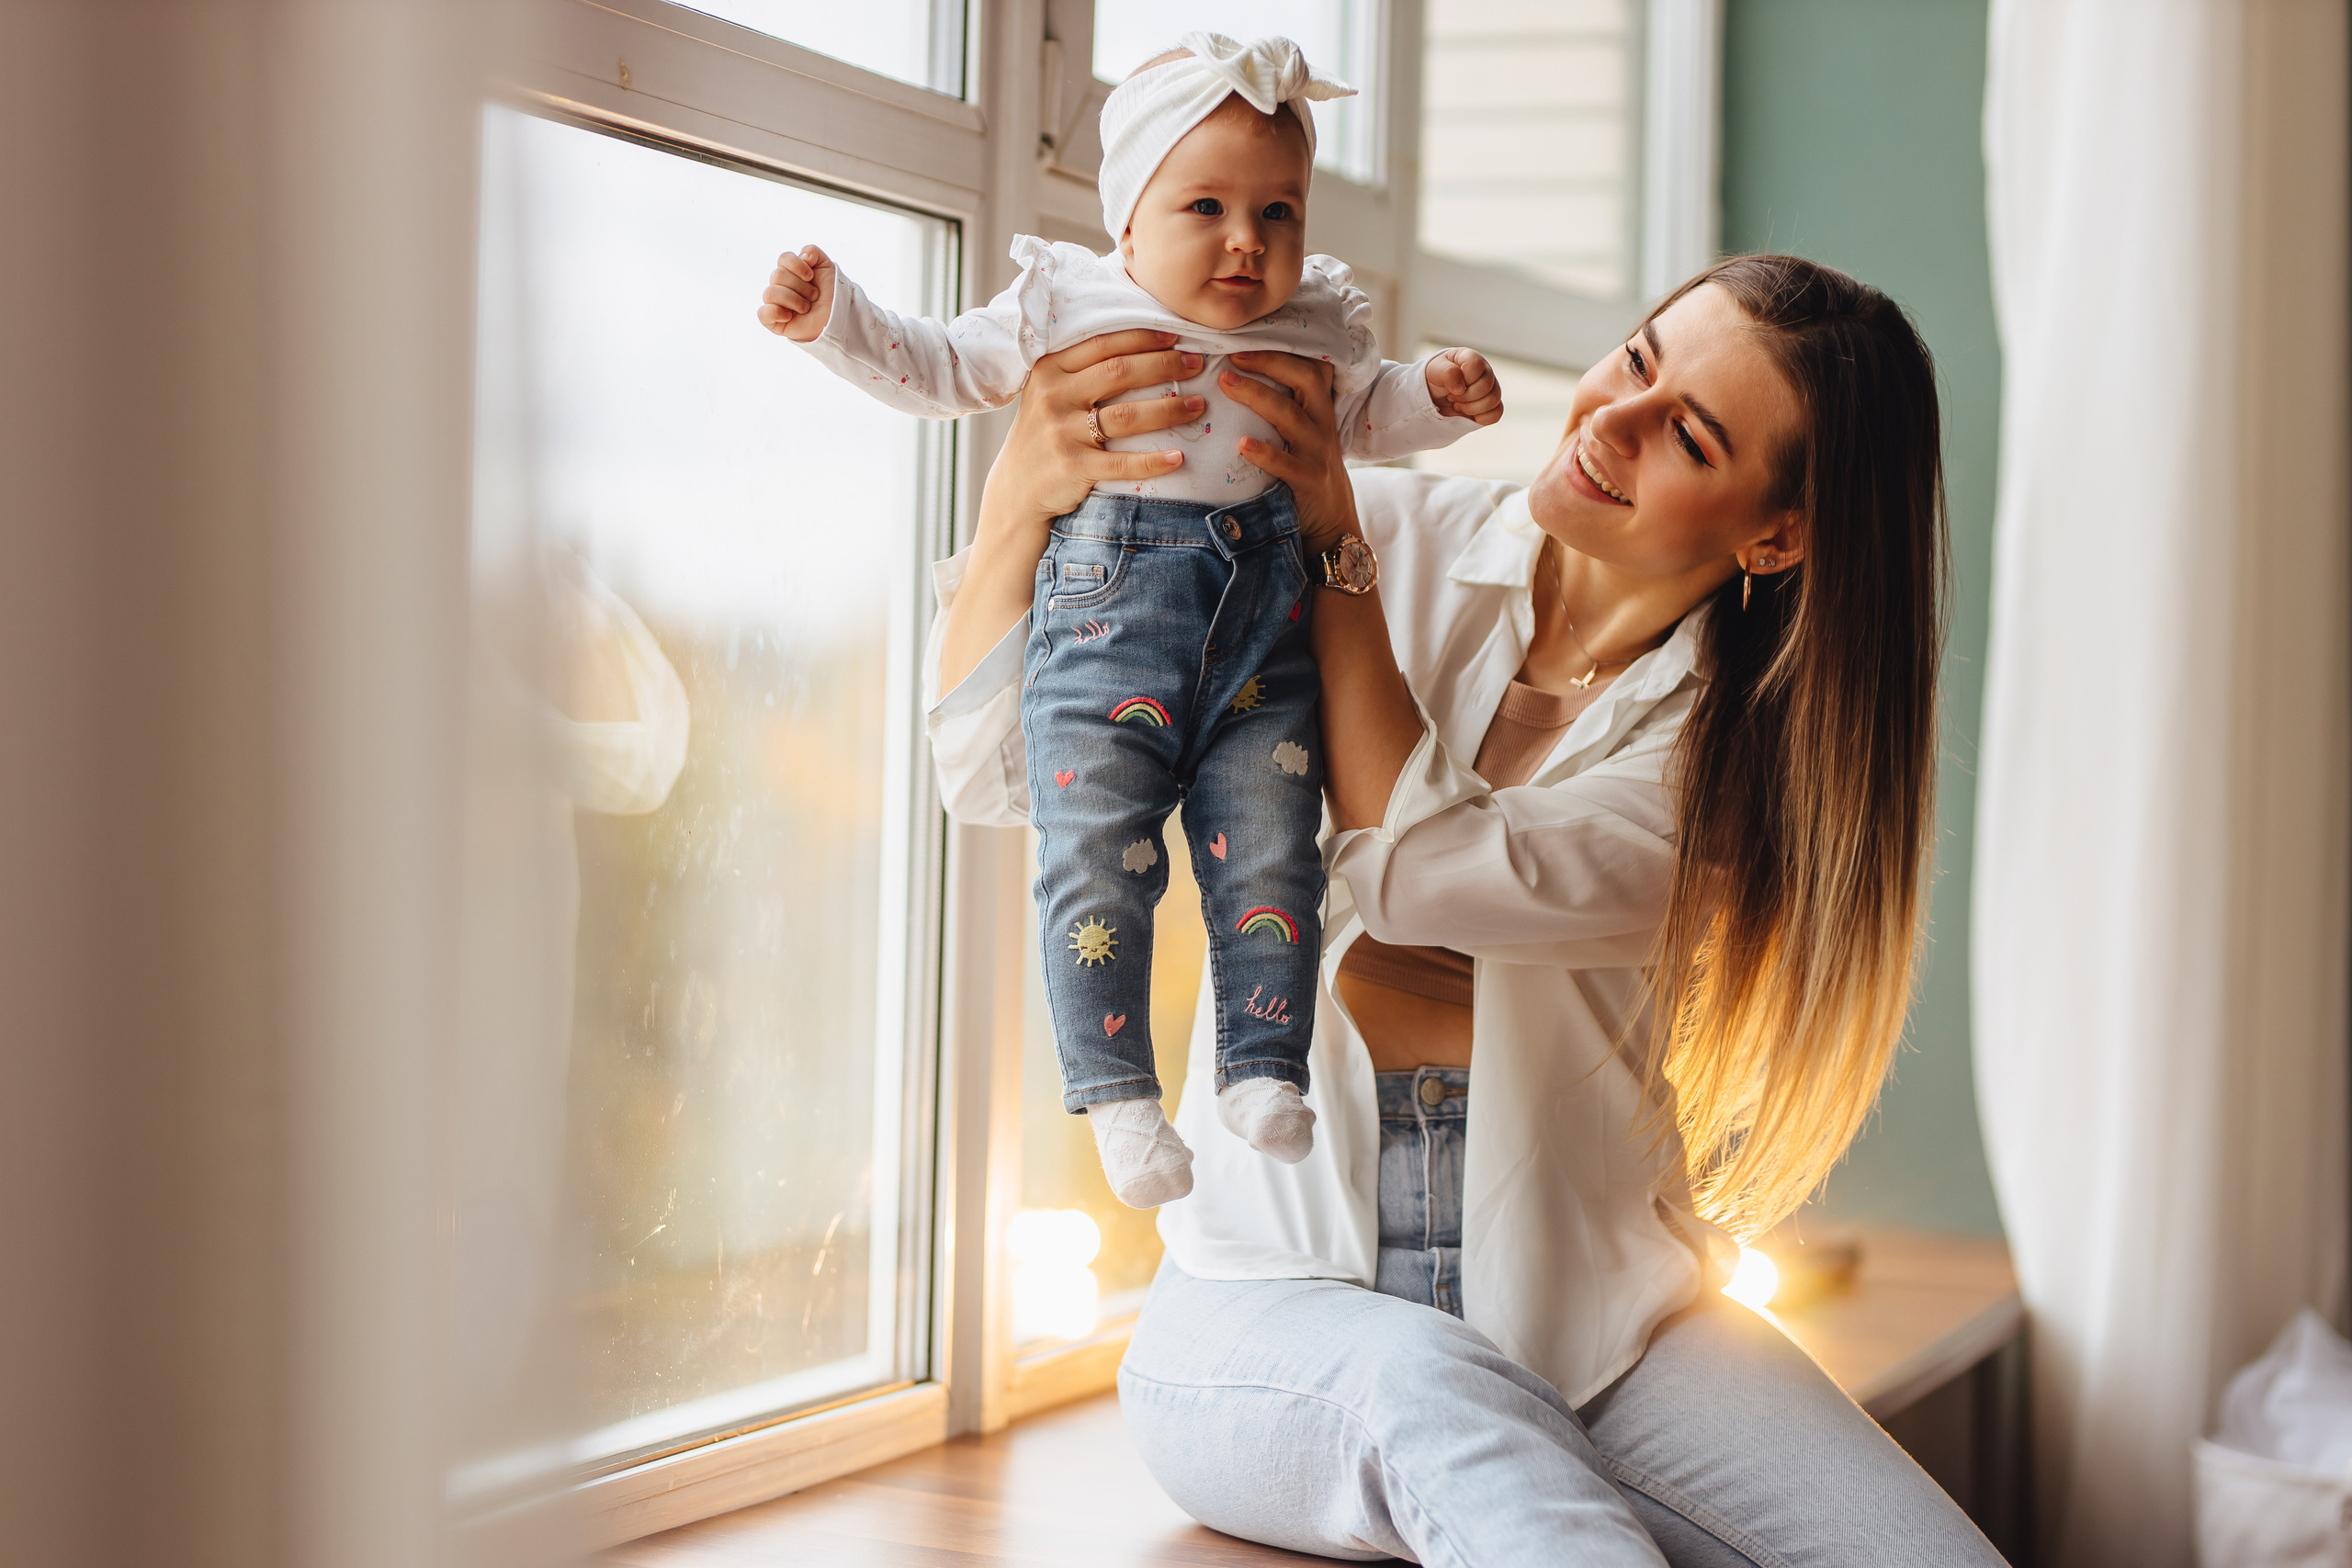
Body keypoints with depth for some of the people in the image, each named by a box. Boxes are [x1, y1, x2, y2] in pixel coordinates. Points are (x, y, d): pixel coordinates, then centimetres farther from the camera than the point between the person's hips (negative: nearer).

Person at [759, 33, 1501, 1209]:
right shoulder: (1062, 303, 6)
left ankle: (1262, 1068, 4)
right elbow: (936, 369, 15)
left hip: (1264, 628, 3)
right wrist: (829, 315, 4)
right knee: (1095, 858, -10)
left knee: (1268, 853, -4)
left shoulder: (1314, 328, 13)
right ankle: (1115, 1093, -6)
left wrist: (1441, 395, 11)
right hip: (1104, 621, -2)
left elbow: (1368, 415, 30)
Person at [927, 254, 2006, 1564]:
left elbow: (1423, 871, -24)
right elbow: (999, 767, -6)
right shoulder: (1409, 549, -2)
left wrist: (1334, 548, -17)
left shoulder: (1739, 746, -6)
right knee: (1418, 1387, -37)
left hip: (1592, 1320, 1)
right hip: (1276, 1299, 0)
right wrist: (1023, 491, -23)